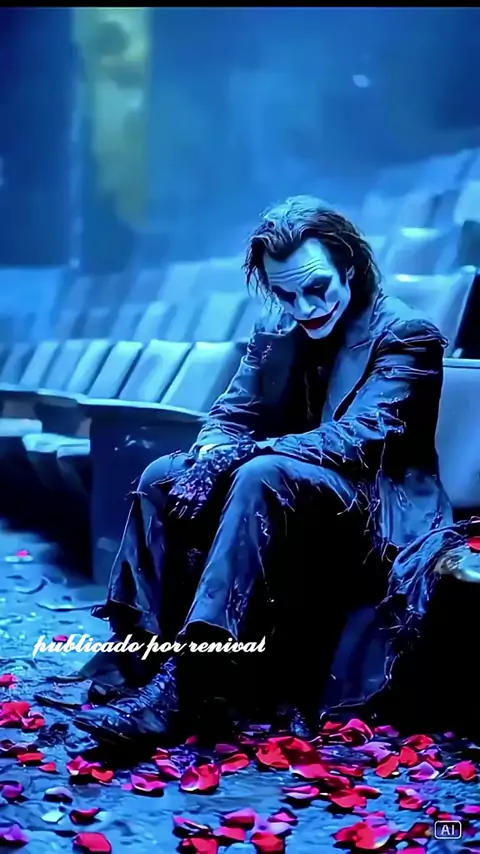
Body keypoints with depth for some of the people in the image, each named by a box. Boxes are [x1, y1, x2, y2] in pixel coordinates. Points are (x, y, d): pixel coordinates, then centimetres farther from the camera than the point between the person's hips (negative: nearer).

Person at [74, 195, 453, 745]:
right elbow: (230, 414, 7)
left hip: (373, 506, -7)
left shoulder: (406, 335, -10)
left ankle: (180, 686, -44)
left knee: (261, 476, -36)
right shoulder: (274, 331, 10)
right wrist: (210, 454, -19)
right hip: (281, 492, 7)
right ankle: (135, 652, -21)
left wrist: (241, 452, -29)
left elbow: (360, 440, -21)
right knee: (162, 476, -14)